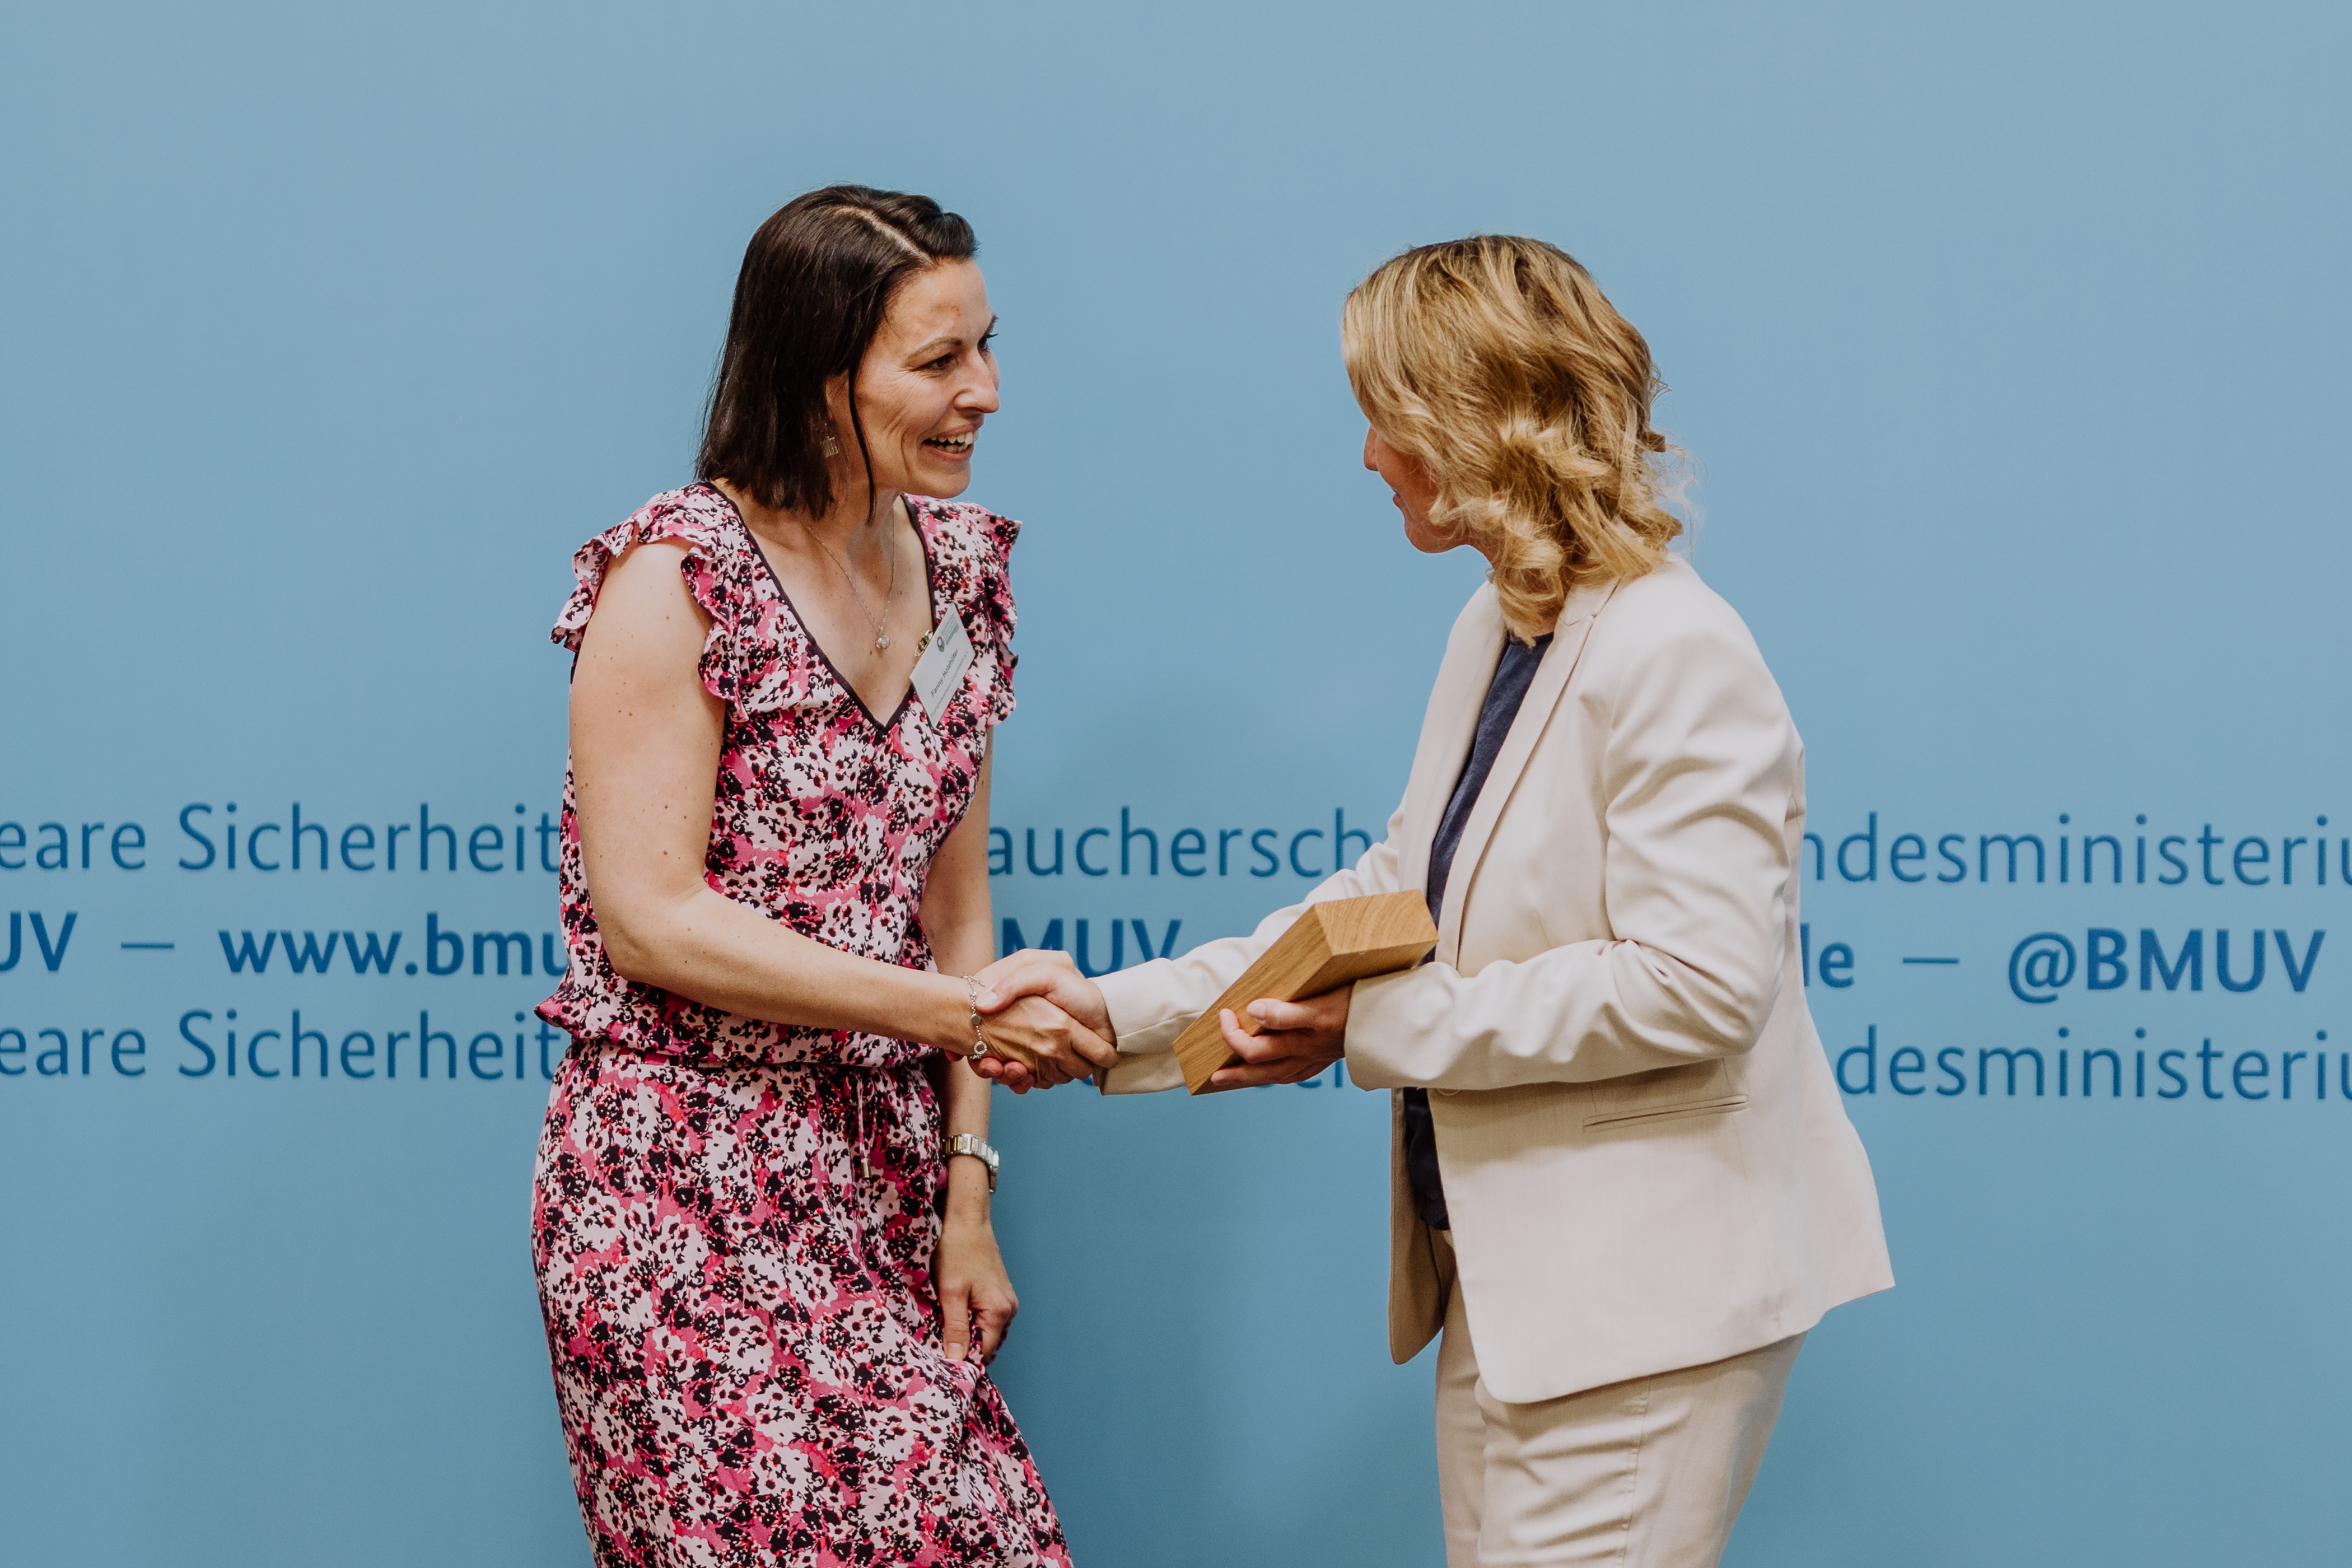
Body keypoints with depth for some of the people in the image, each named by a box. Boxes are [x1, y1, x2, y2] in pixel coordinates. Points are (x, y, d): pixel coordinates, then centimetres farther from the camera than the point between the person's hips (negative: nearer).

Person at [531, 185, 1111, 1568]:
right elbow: (650, 920, -15)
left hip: (885, 1180, 6)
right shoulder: (679, 581, -11)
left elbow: (954, 903, 11)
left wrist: (967, 1194, 5)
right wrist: (954, 1011, -18)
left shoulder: (959, 568, 10)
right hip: (688, 1195, -6)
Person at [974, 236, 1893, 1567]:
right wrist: (1116, 1011, 8)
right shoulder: (1495, 634, 13)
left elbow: (1696, 984, -24)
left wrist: (1384, 1025, -19)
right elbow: (1386, 898, 16)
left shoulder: (1676, 655, -18)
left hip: (1645, 1290, -9)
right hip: (1504, 1276, 10)